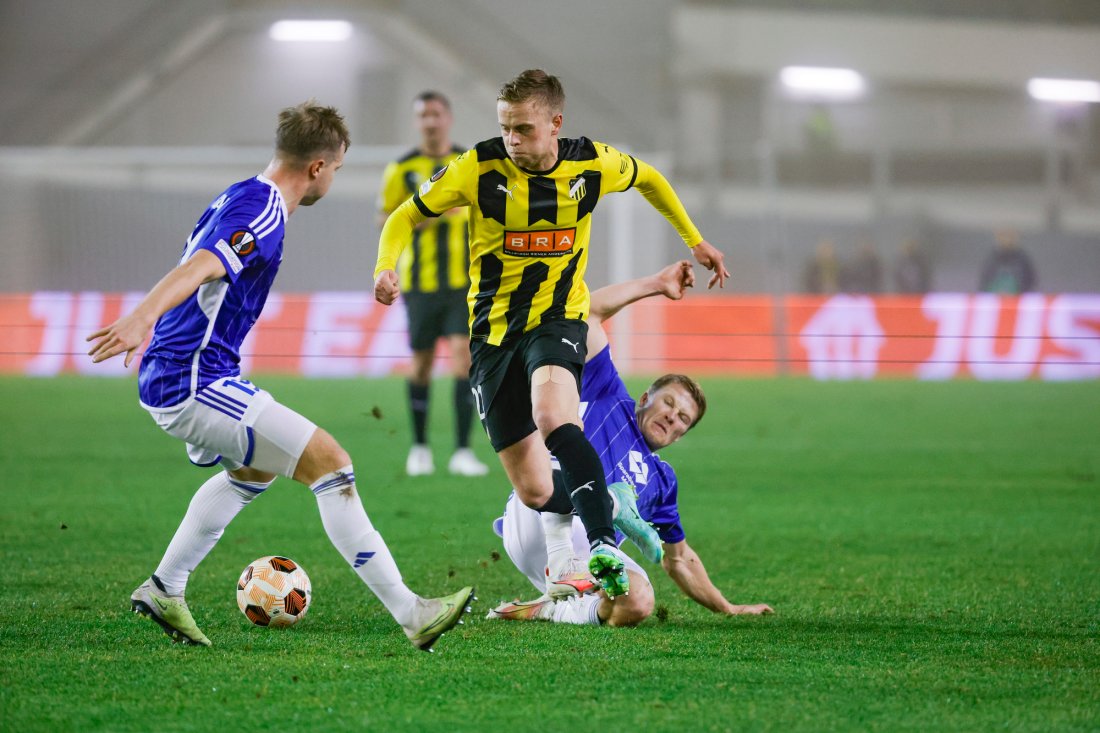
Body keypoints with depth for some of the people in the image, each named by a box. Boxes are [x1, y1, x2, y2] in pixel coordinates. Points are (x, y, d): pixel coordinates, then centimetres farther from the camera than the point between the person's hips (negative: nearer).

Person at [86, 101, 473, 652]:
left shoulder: (239, 198, 15)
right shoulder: (261, 214, -17)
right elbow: (197, 270, -35)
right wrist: (141, 318, -50)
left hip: (168, 379, 11)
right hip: (194, 384, -11)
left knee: (255, 470, 33)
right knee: (329, 463, -13)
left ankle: (163, 591, 34)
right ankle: (411, 615, -15)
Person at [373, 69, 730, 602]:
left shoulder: (592, 163, -6)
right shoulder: (480, 168, -11)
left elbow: (648, 179, 17)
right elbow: (405, 216, -2)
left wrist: (694, 241, 19)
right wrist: (386, 267, -22)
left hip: (558, 320, -2)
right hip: (494, 333, 2)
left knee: (552, 416, -36)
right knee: (534, 492, 0)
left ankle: (603, 548, -43)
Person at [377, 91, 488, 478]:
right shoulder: (401, 169, 1)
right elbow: (384, 220, 2)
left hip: (464, 281, 0)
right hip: (420, 282, 0)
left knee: (463, 354, -12)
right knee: (421, 362, 6)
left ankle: (462, 452, -11)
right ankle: (419, 448, 21)